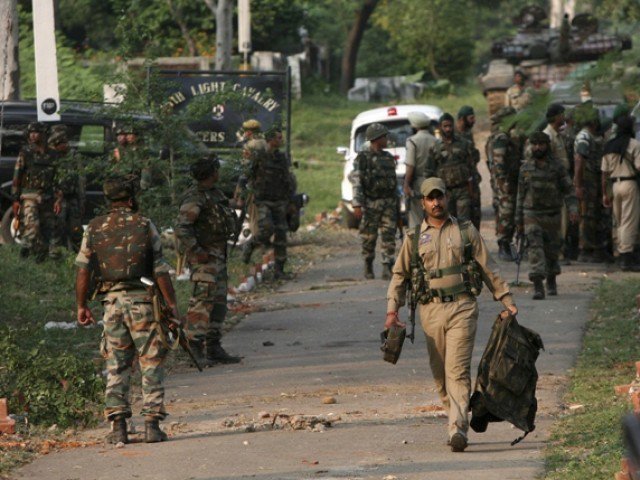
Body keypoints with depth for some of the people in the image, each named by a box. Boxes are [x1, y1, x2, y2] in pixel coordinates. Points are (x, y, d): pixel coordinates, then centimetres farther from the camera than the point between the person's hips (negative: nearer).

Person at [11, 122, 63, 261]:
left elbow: (57, 179, 12)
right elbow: (16, 178, -1)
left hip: (47, 199, 4)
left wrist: (58, 199, 3)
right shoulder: (25, 154, 1)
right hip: (29, 196, -4)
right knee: (31, 226, -18)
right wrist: (15, 200, -7)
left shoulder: (51, 156, 10)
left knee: (51, 228, 5)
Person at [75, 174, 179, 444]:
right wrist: (172, 304, -2)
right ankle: (152, 424, -2)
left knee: (117, 366, 9)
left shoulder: (94, 229, 5)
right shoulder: (144, 226, -3)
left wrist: (81, 306, 9)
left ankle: (118, 427, 2)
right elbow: (160, 270, -6)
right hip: (142, 300, -3)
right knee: (151, 365, 4)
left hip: (112, 302, 3)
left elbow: (83, 270, 2)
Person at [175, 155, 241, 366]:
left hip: (218, 256, 10)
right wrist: (196, 252, -23)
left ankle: (213, 348, 17)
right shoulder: (195, 197, -16)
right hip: (205, 258, -10)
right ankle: (195, 348, -12)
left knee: (219, 302, 12)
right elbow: (181, 228, -24)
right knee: (202, 301, -12)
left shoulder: (214, 194, 13)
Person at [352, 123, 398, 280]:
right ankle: (368, 267, 16)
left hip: (389, 202, 5)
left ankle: (387, 268, -9)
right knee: (369, 237, 1)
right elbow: (356, 181, -9)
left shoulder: (388, 158, 15)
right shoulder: (363, 158, -4)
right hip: (371, 203, -5)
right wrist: (357, 205, -17)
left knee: (389, 235, -6)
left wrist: (397, 202, 19)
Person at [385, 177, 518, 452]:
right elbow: (399, 275, 12)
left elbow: (488, 269, 12)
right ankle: (458, 417, 23)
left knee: (458, 370, -14)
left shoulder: (466, 231, 9)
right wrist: (392, 310, 1)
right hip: (431, 310, 2)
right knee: (440, 373, 6)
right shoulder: (414, 238, 11)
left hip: (462, 308, -2)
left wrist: (507, 301, 10)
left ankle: (458, 429, -21)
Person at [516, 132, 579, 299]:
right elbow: (521, 195, 10)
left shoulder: (557, 167, -1)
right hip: (531, 215, 0)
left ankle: (551, 281, 34)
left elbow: (568, 190, 0)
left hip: (552, 216, 0)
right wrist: (519, 220, 10)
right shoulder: (526, 168, 4)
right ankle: (538, 287, -20)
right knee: (535, 249, -13)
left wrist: (573, 209, -15)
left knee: (551, 251, 11)